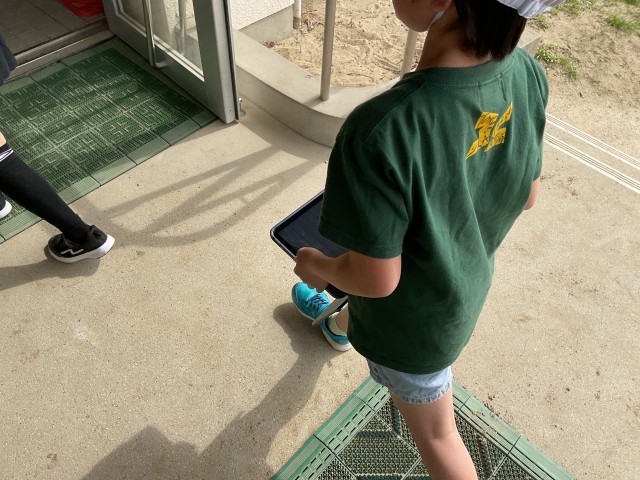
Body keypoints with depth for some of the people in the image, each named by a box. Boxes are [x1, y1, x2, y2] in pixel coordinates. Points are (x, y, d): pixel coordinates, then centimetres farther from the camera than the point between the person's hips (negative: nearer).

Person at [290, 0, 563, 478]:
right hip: (468, 278, 7)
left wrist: (317, 266, -8)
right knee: (352, 304, 39)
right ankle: (340, 326, 74)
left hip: (412, 319, -7)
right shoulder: (527, 73, -20)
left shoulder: (382, 132, -42)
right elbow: (526, 196, -5)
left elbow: (377, 281, -30)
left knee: (435, 433, 22)